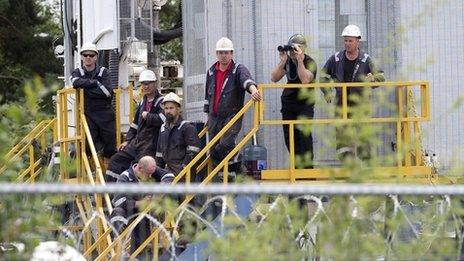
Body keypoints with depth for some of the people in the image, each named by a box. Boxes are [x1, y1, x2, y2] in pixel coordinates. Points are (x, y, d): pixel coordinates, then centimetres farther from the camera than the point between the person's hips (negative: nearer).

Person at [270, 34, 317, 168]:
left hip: (305, 103, -5)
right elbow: (274, 78, -3)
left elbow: (305, 80, -31)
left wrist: (299, 60, -31)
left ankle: (307, 166, -14)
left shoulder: (310, 63, -13)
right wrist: (282, 62, -16)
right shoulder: (288, 61, 3)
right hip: (288, 101, 6)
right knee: (289, 137, 2)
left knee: (304, 133, -16)